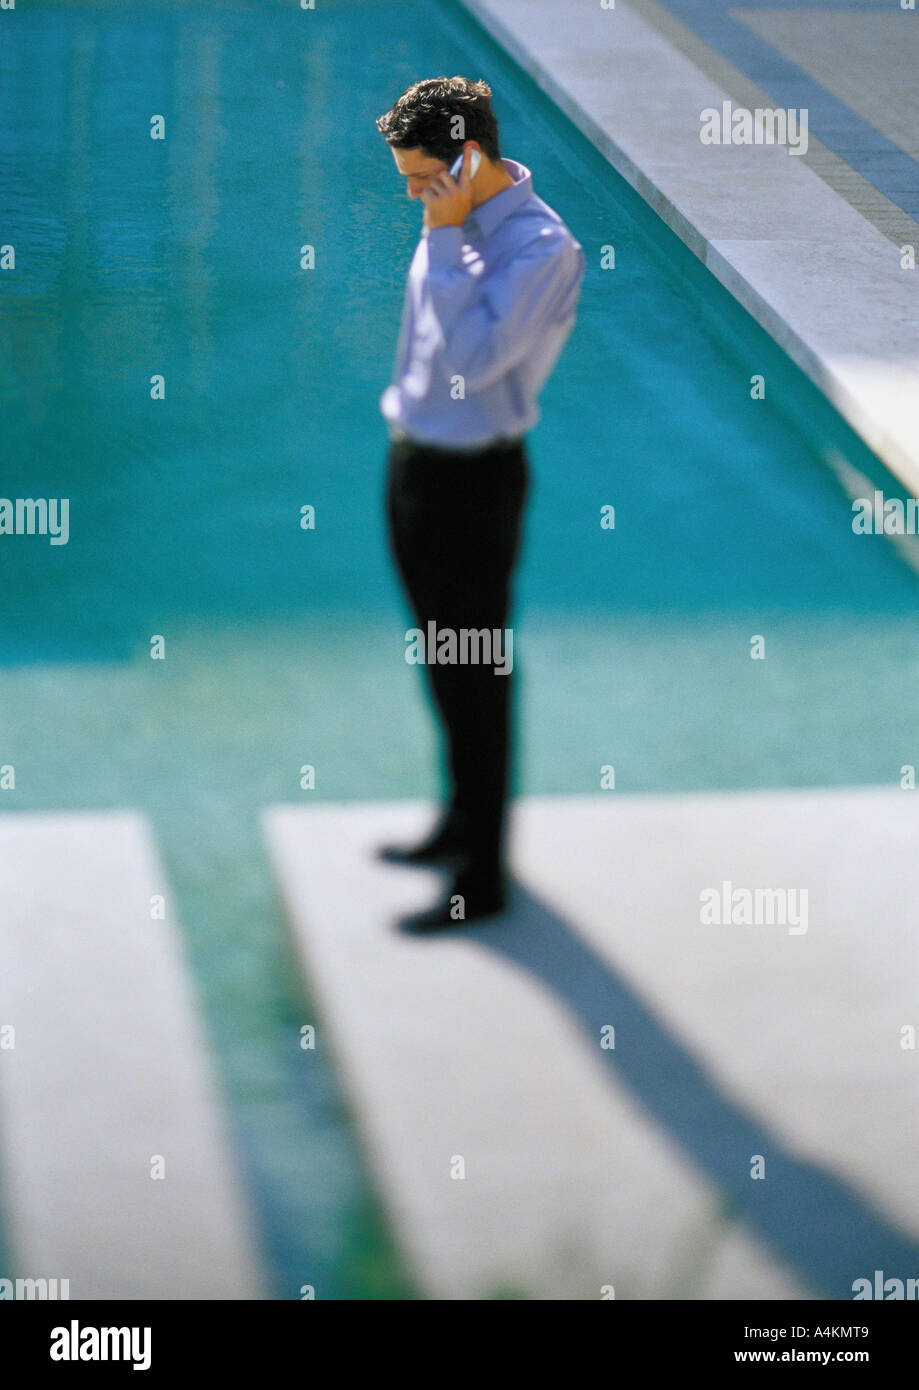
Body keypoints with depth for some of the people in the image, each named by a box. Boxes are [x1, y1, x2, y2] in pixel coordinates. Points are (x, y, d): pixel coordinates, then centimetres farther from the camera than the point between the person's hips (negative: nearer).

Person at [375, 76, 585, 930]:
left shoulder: (540, 248, -20)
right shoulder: (456, 224, 4)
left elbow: (475, 356, -29)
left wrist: (447, 238, -26)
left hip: (473, 477, -8)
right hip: (414, 459, 8)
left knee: (476, 676, 1)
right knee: (441, 666, 22)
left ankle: (483, 876, 12)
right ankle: (462, 821, 40)